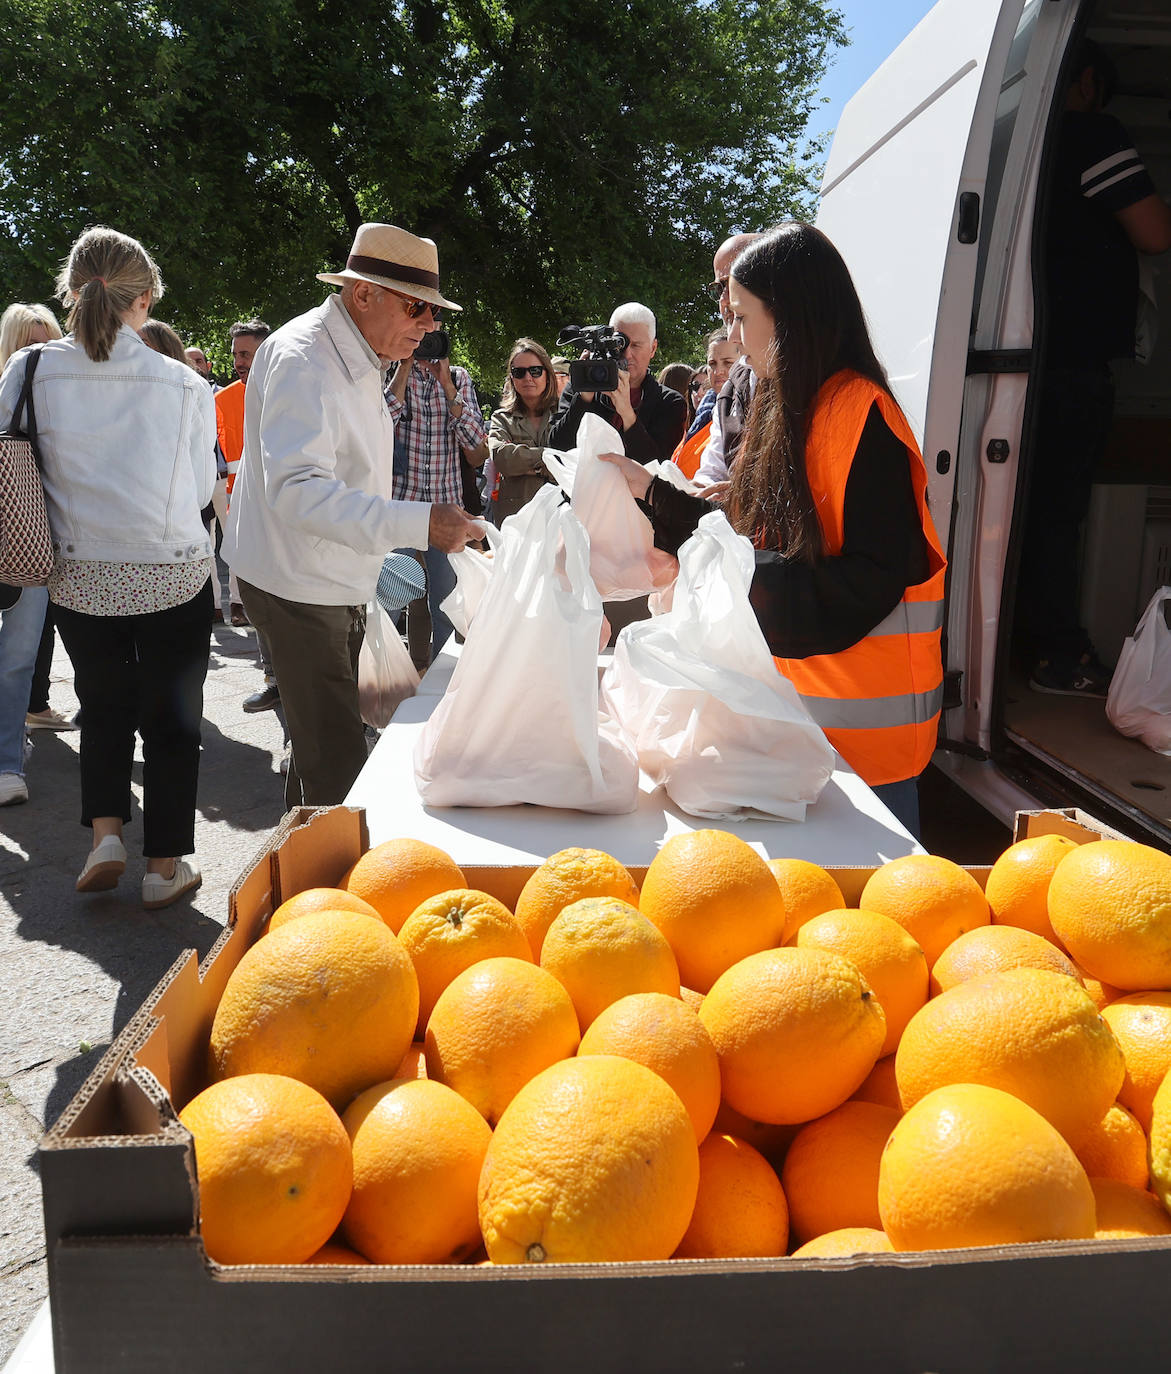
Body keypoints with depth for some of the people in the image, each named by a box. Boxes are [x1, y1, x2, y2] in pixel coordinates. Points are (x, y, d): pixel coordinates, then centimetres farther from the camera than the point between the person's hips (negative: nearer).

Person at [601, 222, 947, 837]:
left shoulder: (861, 414, -16)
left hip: (861, 713, -8)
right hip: (795, 697, 9)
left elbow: (871, 583, -22)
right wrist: (649, 488, 17)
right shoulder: (786, 412, 12)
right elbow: (753, 537, 17)